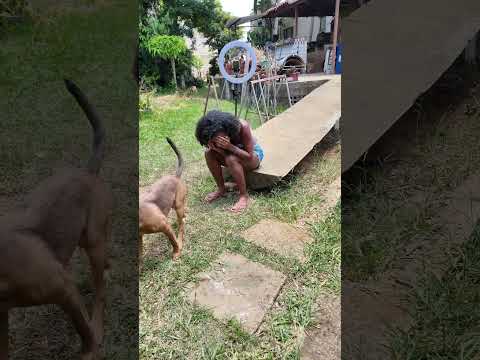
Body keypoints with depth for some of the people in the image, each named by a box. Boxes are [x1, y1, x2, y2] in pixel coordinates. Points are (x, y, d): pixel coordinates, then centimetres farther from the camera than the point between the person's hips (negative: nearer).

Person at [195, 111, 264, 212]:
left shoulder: (242, 127, -34)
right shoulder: (218, 135, -21)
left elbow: (249, 156, -31)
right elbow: (225, 153, -17)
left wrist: (230, 147, -44)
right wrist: (216, 148, -39)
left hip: (253, 153, -5)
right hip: (234, 153, 5)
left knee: (231, 159, -36)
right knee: (209, 152, -20)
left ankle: (244, 196, -21)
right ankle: (221, 189, -7)